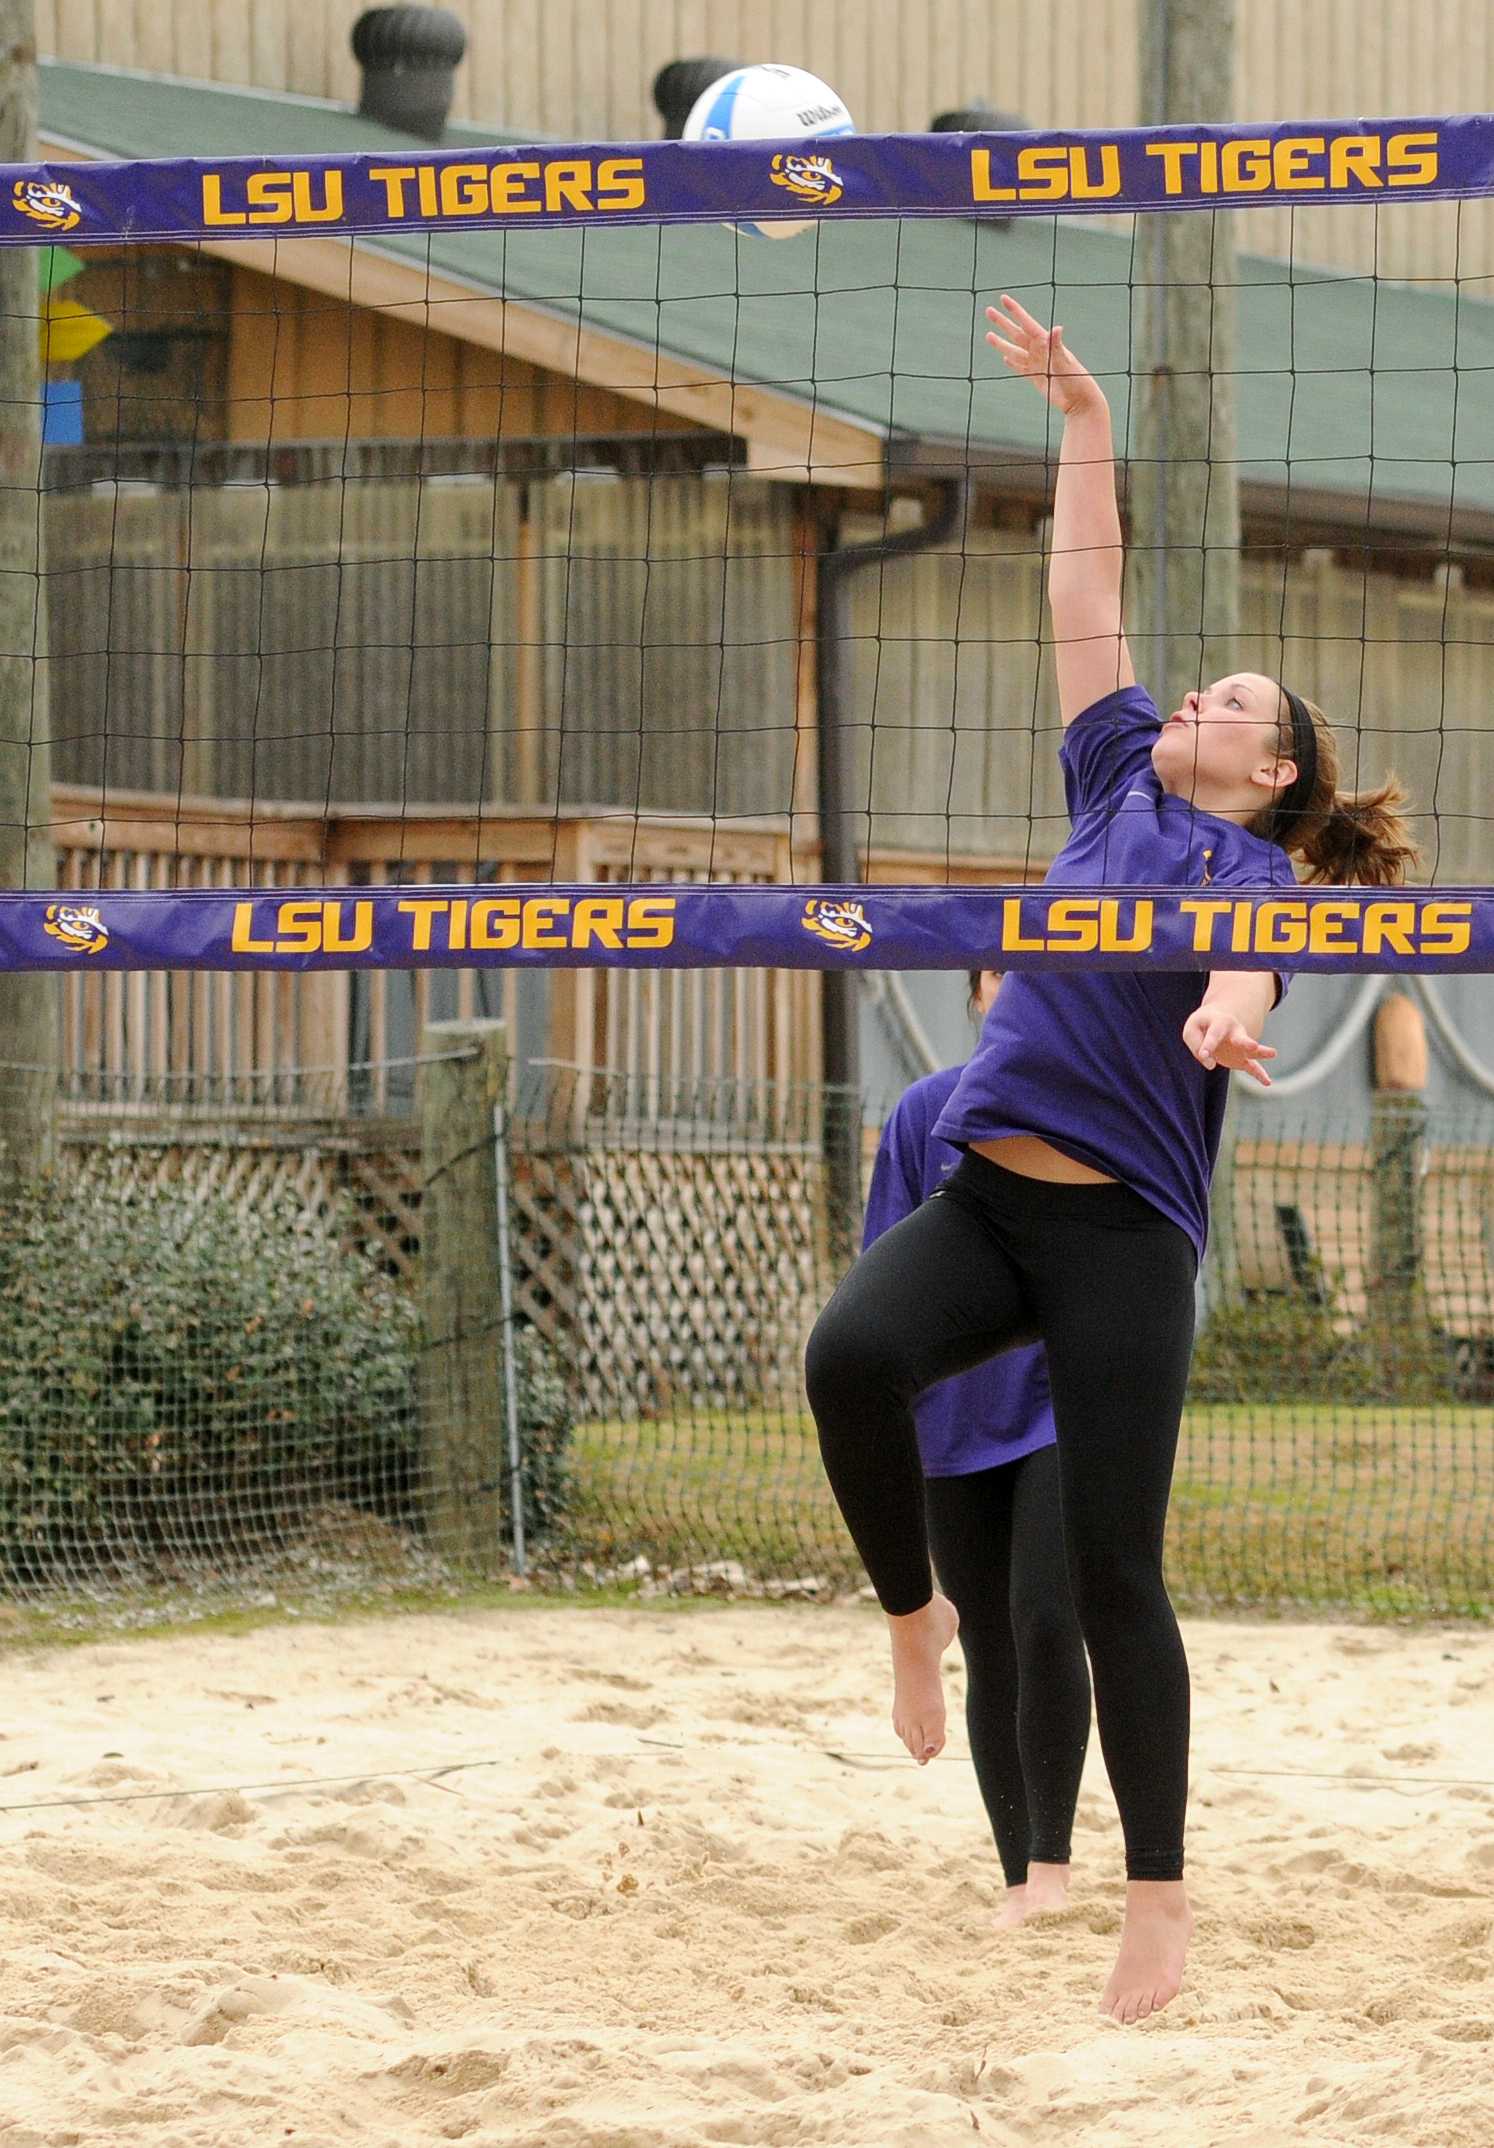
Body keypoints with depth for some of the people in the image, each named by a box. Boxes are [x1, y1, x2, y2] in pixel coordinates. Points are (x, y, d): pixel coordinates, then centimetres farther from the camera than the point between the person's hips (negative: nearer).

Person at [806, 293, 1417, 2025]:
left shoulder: (1258, 876, -1)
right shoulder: (1122, 787, 16)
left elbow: (1248, 968, -24)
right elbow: (1084, 602, 19)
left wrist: (1227, 1013, -47)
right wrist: (1081, 419, 15)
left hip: (1123, 1231, -5)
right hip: (984, 1189, 5)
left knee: (1112, 1572, -5)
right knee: (850, 1355, -28)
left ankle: (1159, 1900, 5)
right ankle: (912, 1611, -3)